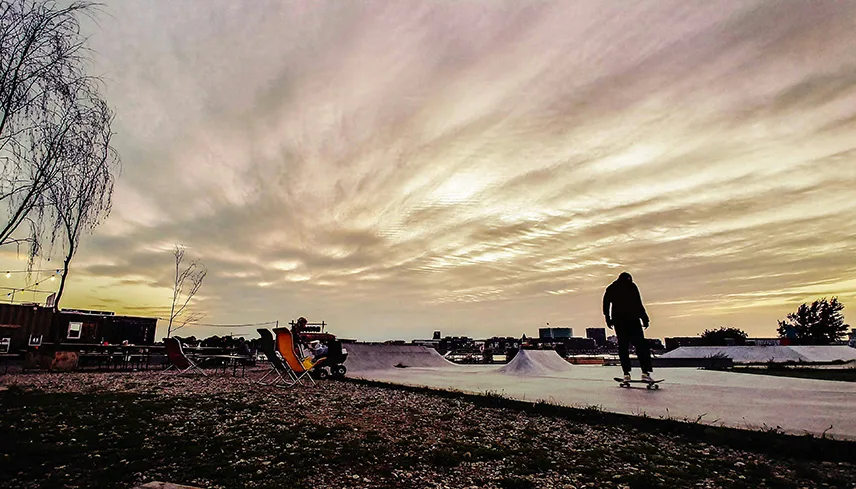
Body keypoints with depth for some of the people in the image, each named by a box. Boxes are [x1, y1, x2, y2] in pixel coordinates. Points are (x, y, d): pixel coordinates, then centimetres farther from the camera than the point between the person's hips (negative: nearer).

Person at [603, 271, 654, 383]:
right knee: (641, 345, -4)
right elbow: (638, 304, -7)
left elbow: (606, 304, 12)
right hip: (632, 319, -4)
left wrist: (608, 319, 18)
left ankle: (626, 373, 2)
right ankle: (645, 372, -15)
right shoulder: (631, 286, 2)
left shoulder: (611, 288, 15)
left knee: (623, 346, 7)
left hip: (618, 321, 4)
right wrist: (644, 318, -5)